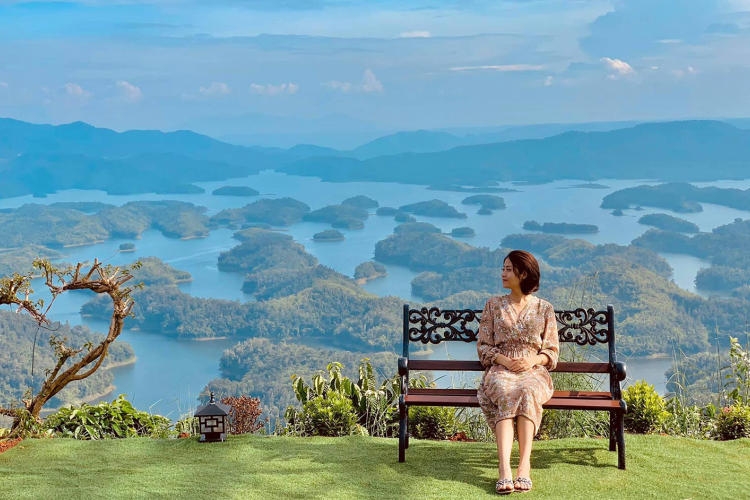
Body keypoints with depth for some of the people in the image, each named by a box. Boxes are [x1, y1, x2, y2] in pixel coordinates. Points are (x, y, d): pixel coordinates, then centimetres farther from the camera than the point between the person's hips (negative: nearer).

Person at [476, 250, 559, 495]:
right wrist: (503, 360, -11)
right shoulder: (493, 304, 12)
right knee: (506, 395, -37)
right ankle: (504, 469, -52)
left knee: (527, 393, -38)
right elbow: (483, 345, 9)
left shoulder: (544, 308, 10)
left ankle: (524, 466, -48)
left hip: (533, 371, 0)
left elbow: (552, 351, 9)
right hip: (500, 369, 0)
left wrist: (533, 360, -13)